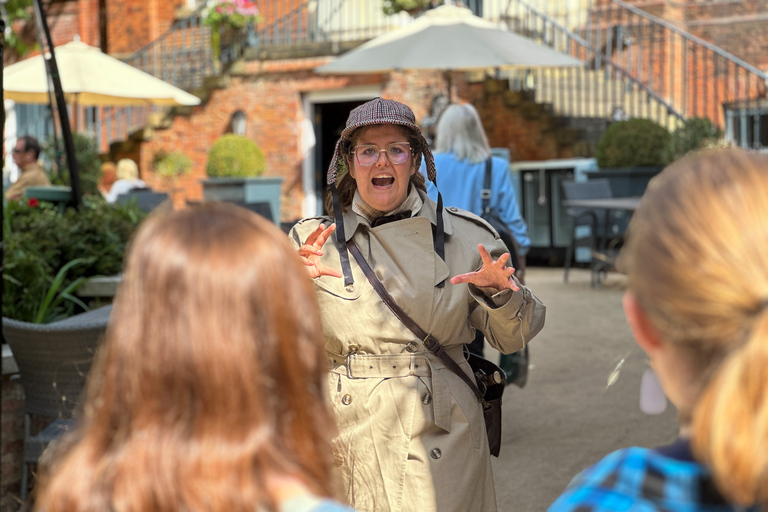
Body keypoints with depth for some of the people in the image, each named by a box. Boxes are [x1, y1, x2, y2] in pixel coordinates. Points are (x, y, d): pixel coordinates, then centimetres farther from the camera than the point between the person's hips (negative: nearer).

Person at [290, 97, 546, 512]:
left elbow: (512, 338, 7)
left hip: (442, 434, 0)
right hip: (347, 434, 0)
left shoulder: (465, 236, 5)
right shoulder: (313, 240, 4)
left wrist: (498, 292, -14)